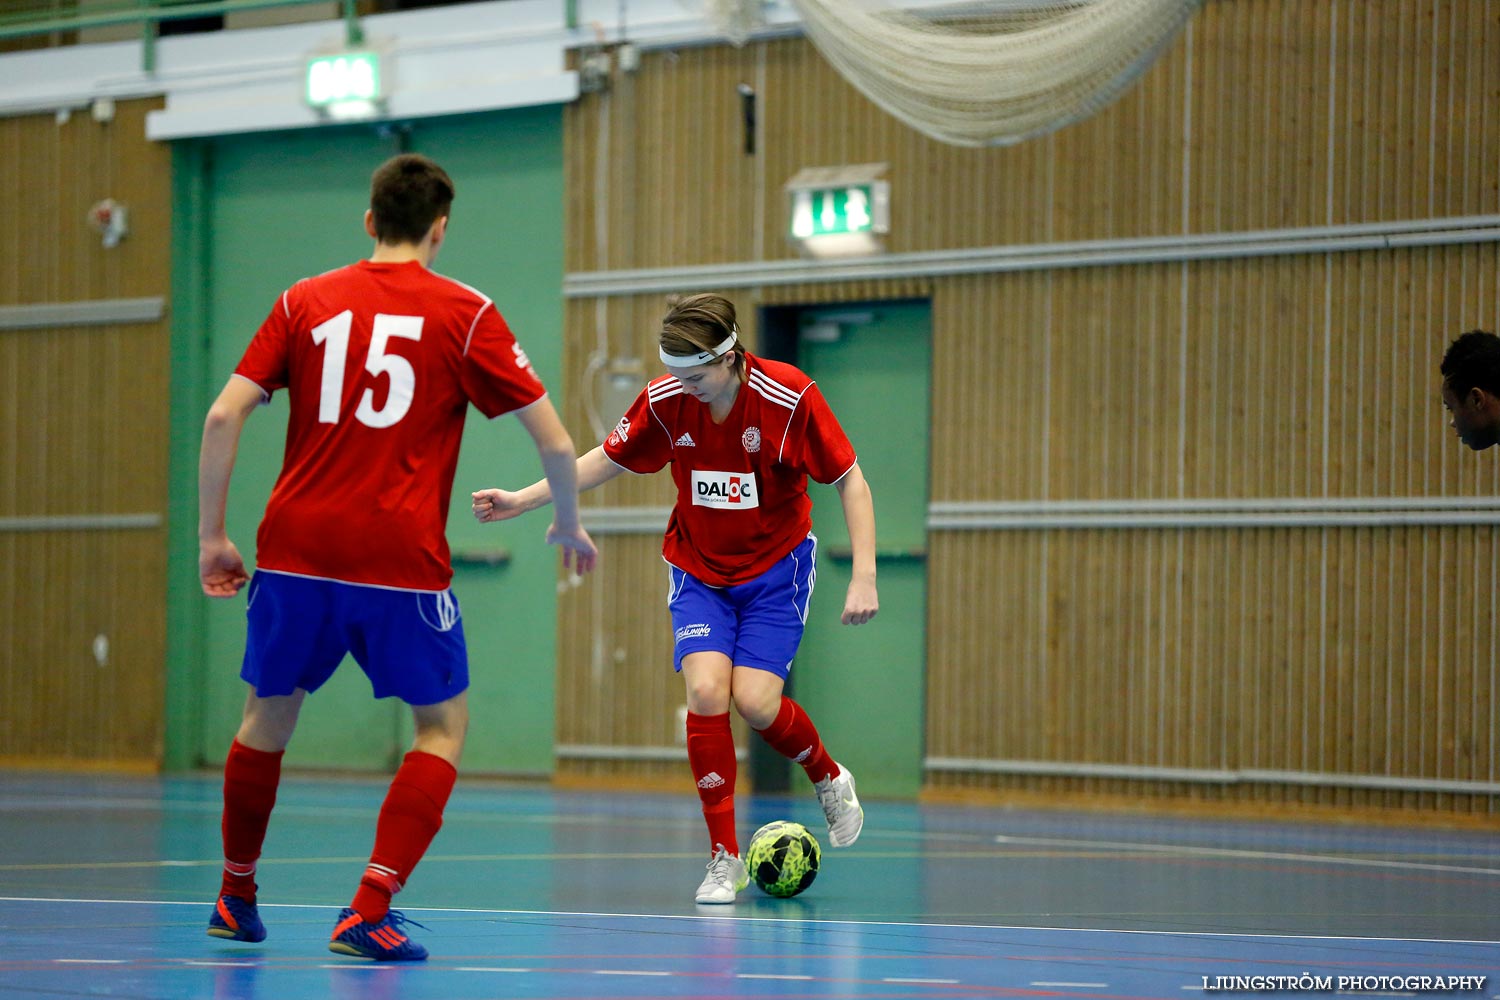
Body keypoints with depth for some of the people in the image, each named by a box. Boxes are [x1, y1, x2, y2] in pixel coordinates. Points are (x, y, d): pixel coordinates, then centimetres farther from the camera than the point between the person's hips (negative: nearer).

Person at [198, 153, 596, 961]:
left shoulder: (304, 303, 9)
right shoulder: (464, 314, 2)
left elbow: (223, 416, 2)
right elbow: (553, 439, 1)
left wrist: (212, 536, 9)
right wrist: (568, 525, 18)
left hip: (295, 551, 3)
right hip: (400, 560, -3)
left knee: (270, 714, 22)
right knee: (443, 726, 11)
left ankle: (236, 897, 34)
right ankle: (369, 910, -4)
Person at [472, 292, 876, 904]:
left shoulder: (789, 398, -21)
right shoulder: (665, 400, -12)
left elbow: (850, 480, -13)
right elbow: (608, 460, 6)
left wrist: (864, 577, -21)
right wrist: (521, 501, 1)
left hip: (776, 566, -2)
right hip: (699, 571, 2)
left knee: (755, 701, -17)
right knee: (706, 690, -18)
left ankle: (829, 779, 18)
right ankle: (725, 859, -6)